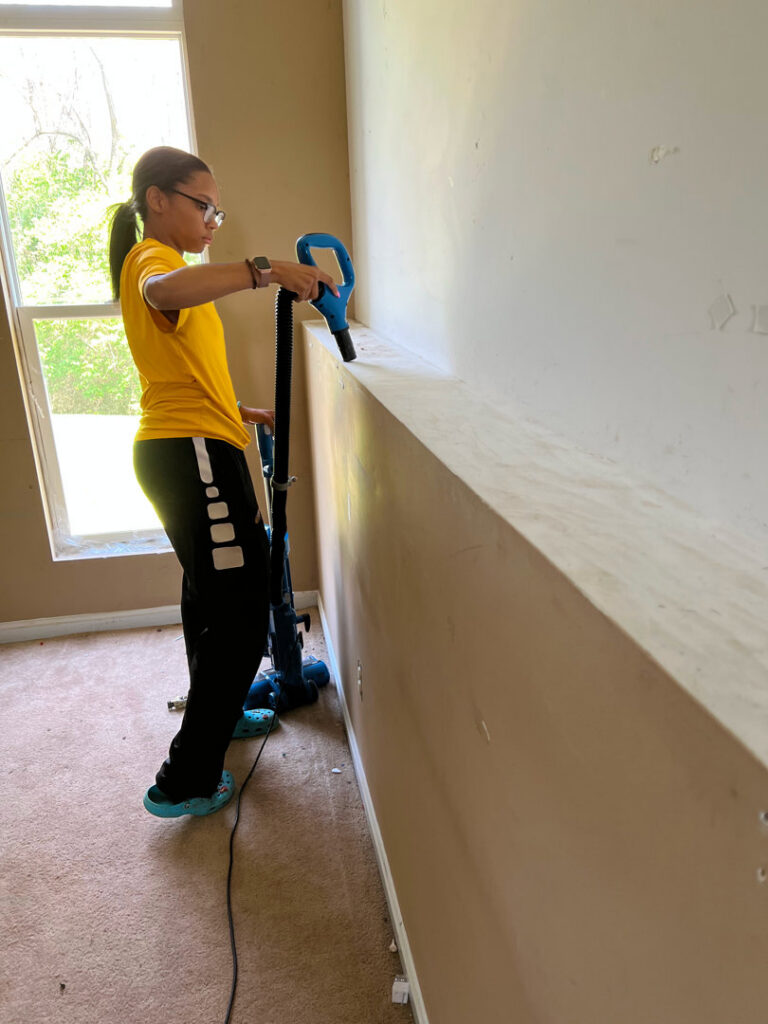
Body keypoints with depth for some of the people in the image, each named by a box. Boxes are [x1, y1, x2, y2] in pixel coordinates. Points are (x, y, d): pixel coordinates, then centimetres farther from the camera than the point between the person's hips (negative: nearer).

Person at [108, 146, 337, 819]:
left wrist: (242, 412, 25)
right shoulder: (151, 258, -8)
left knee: (212, 595, 22)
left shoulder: (163, 264, 26)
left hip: (182, 452, 11)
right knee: (240, 612, -8)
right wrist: (265, 269, -38)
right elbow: (164, 292, -36)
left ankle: (218, 714, 41)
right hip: (194, 454, -11)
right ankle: (185, 782, 2)